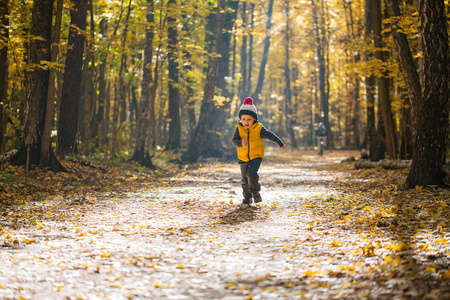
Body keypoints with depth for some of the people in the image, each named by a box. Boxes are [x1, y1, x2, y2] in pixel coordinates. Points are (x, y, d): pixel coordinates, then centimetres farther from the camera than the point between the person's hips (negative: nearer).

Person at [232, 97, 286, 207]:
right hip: (243, 158, 3)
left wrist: (281, 144, 10)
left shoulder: (259, 128, -13)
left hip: (256, 156, -3)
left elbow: (270, 135, -1)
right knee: (244, 179, 10)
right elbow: (234, 141, -16)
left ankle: (255, 192, 0)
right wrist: (241, 143, -39)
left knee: (252, 173, -24)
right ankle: (247, 198, 28)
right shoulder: (239, 128, -9)